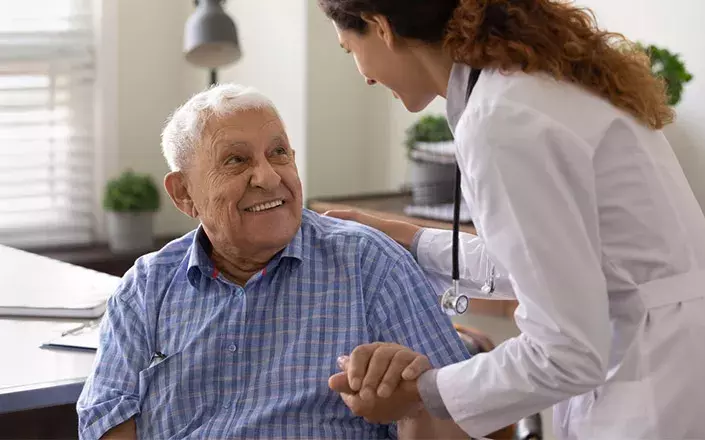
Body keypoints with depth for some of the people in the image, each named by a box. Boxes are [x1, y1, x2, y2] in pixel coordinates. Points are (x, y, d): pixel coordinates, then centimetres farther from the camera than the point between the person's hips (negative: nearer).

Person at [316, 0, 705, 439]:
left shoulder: (502, 123, -21)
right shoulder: (541, 70, 7)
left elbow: (566, 354, -21)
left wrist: (419, 393, -9)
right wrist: (417, 246, 23)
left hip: (664, 395, -8)